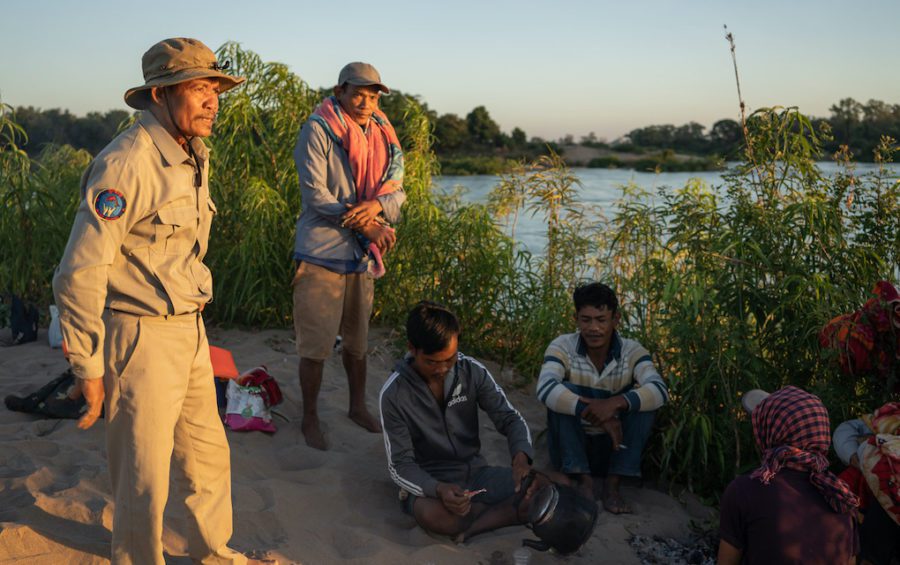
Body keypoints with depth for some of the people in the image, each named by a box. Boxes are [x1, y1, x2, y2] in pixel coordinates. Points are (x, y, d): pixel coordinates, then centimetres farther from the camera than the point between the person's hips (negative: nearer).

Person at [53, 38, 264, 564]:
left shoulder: (194, 156, 7)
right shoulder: (126, 163, -21)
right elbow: (79, 273, -20)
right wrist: (89, 367, -15)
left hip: (189, 329, 9)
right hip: (140, 338, -8)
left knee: (208, 455, 20)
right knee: (145, 479, 7)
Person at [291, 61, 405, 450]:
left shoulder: (382, 136, 9)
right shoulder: (318, 130, -8)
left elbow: (397, 191, 7)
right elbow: (315, 195, -15)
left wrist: (377, 205, -17)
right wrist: (368, 226, -17)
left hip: (363, 255, 6)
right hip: (322, 252, -5)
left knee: (357, 338, 19)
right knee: (317, 344, -1)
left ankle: (358, 406, 35)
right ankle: (310, 418, 16)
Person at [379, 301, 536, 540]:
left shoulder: (473, 371, -8)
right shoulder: (394, 394, -15)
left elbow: (509, 418, -4)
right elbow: (400, 465, -13)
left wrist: (521, 456, -27)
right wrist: (438, 489, -34)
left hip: (475, 471, 3)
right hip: (429, 483, -3)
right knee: (433, 515, -38)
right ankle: (504, 511, -11)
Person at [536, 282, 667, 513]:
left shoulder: (632, 351, -9)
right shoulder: (562, 347, -14)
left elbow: (659, 391, -26)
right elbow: (545, 389, -33)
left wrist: (616, 403, -44)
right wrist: (600, 417, -42)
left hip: (612, 448, 2)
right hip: (569, 450, -1)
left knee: (643, 399, -21)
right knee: (563, 392, -26)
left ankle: (613, 484, -17)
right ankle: (583, 480, -20)